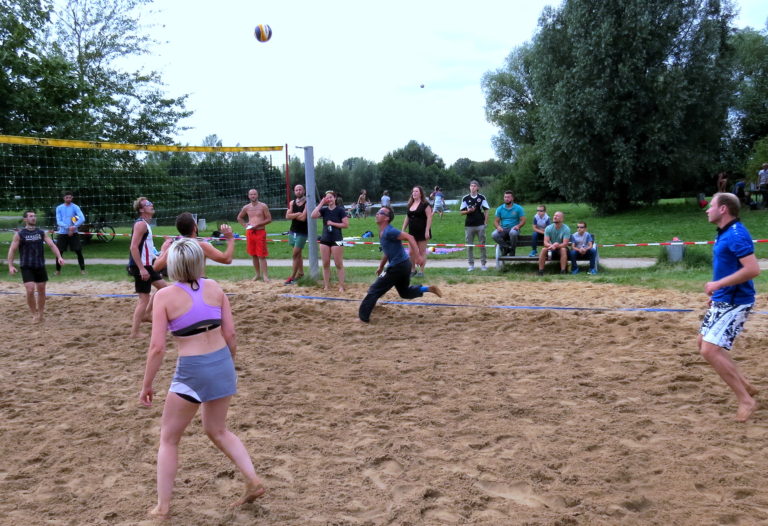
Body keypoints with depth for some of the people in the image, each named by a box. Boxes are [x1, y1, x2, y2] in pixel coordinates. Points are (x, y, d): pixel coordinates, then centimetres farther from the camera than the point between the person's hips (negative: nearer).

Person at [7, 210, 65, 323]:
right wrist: (10, 265, -14)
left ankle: (40, 314, 24)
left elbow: (52, 245, -1)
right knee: (30, 290, -15)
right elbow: (12, 250, -4)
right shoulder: (19, 234, -4)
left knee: (41, 291, 9)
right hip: (26, 267, -3)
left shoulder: (42, 232, 4)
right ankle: (34, 314, 0)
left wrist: (59, 257, -16)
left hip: (40, 266, 3)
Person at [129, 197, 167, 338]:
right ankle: (134, 332, 0)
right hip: (140, 265, -10)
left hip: (146, 265, 10)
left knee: (162, 285, 19)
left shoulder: (145, 224, 15)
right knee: (144, 299, -6)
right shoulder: (141, 224, -16)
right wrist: (141, 269, -25)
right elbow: (133, 247, -23)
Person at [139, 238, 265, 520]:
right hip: (222, 364, 5)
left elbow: (157, 347, -12)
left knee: (168, 439, 17)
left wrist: (146, 386, 0)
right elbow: (230, 334, 2)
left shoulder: (165, 296, -10)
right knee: (217, 430, 27)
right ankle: (253, 481, 20)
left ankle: (163, 507, 23)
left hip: (192, 372, -5)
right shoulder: (214, 288, 0)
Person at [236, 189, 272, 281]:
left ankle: (265, 276, -8)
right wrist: (244, 225, 8)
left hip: (260, 232, -4)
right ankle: (257, 274, 17)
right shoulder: (246, 207, 9)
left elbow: (269, 219, -4)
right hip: (249, 232, 4)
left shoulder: (263, 206, -2)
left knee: (261, 256, -8)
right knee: (253, 255, 8)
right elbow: (239, 217, 24)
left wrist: (258, 224, -14)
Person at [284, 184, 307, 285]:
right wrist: (297, 214, -16)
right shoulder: (292, 203, 7)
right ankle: (300, 272, 25)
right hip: (293, 231, 6)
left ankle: (292, 277, -3)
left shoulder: (307, 203, -10)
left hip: (302, 233, -6)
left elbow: (303, 218, -20)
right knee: (298, 254, 15)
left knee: (295, 255, -7)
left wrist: (293, 215, -7)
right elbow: (287, 216, -4)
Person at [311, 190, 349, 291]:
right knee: (325, 264, 7)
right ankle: (326, 286, 15)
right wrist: (321, 203, -10)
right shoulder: (324, 210, 5)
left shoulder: (340, 210, -4)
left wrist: (332, 223, -12)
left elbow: (346, 224, -9)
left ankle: (341, 286, 5)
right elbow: (313, 216, -12)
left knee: (339, 264, -1)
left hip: (336, 240, -4)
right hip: (324, 240, 4)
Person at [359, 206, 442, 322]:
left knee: (374, 290, -3)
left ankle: (363, 317, 2)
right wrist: (381, 267, 29)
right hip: (403, 265, 10)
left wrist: (418, 256, -33)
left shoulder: (389, 232, -19)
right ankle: (430, 288, 21)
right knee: (405, 292, 26)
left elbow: (409, 237, -26)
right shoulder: (382, 232, 12)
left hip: (397, 267, -10)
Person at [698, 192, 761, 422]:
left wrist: (718, 284, -24)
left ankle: (746, 400, -1)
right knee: (704, 343, 18)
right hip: (722, 301, 11)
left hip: (734, 302, -11)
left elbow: (752, 269, -28)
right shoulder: (724, 233, 11)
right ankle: (744, 385, 28)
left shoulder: (736, 234, -20)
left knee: (710, 350, -14)